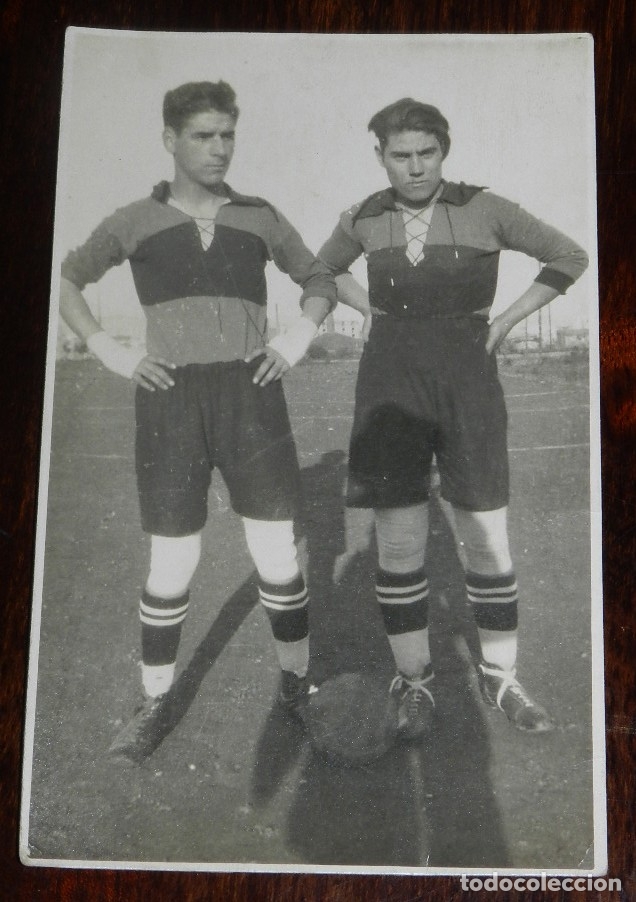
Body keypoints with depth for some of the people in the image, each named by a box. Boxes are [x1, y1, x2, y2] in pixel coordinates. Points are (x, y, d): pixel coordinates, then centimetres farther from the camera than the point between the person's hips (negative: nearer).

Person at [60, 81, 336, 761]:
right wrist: (112, 354, 1)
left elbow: (320, 281, 21)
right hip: (170, 406, -1)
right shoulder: (136, 221, 7)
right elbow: (65, 283, 15)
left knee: (279, 561, 1)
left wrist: (296, 340, 3)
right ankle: (152, 706, 21)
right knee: (170, 573, 1)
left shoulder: (259, 217, 10)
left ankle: (296, 684, 22)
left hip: (251, 399, 1)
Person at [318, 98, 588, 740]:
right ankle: (414, 682, 19)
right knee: (399, 543, 2)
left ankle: (501, 677, 22)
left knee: (488, 542, 3)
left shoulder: (483, 210, -3)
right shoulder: (365, 219, 3)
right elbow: (324, 268, 24)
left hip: (467, 383, -1)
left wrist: (504, 322, 2)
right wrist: (373, 311, 9)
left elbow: (569, 257, 6)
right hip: (390, 384, 1)